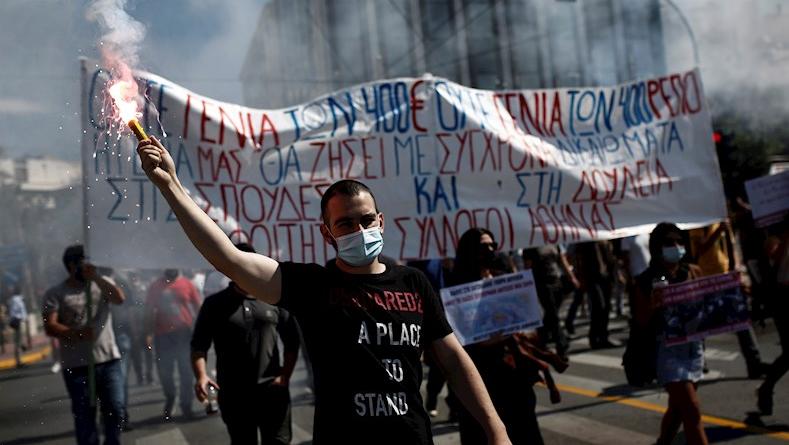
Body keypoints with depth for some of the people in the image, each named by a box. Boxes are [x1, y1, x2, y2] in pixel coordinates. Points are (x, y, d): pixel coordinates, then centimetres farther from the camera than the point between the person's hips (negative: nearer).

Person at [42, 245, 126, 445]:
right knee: (84, 416, 6)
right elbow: (50, 327, -7)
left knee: (115, 410, 5)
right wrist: (76, 333, -23)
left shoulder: (102, 284, 10)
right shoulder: (56, 293, 3)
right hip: (77, 366, -2)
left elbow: (120, 298, -9)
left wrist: (96, 277, -16)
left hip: (109, 360, 2)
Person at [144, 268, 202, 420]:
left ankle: (186, 406, 13)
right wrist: (148, 334, -1)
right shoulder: (156, 286, 4)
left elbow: (198, 307, 3)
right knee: (164, 372, 6)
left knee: (186, 371, 2)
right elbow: (149, 311, 6)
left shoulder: (187, 284, 1)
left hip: (184, 333, -1)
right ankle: (169, 401, 32)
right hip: (163, 335, 1)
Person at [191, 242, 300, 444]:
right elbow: (199, 346, 0)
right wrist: (201, 376, -17)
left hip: (272, 390, 1)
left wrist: (285, 376, -3)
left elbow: (292, 340, 7)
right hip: (233, 393, 0)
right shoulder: (214, 304, 2)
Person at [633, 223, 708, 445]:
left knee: (678, 407, 20)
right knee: (692, 411, -9)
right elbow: (642, 322, -4)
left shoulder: (693, 272, 4)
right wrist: (653, 305, -23)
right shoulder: (646, 281, -7)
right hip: (667, 349, -5)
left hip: (694, 346, 5)